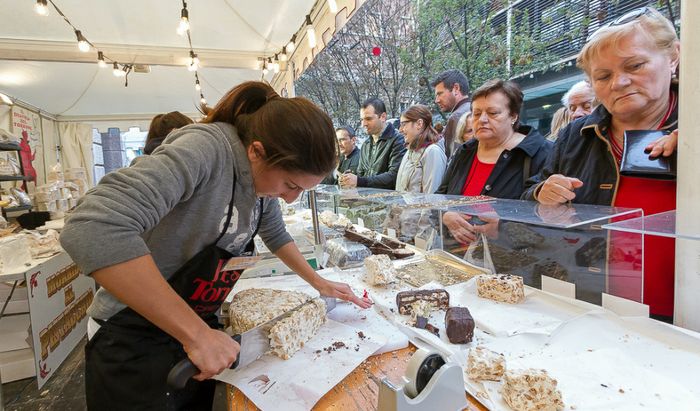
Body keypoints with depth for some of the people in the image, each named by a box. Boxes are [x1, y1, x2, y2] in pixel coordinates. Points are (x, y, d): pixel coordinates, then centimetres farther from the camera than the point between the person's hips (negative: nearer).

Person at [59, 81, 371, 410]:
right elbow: (93, 229, -40)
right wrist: (197, 333, -37)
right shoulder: (206, 148, -28)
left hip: (196, 328, 7)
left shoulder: (265, 176, -4)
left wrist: (319, 283, 10)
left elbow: (276, 236, 14)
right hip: (135, 343, -7)